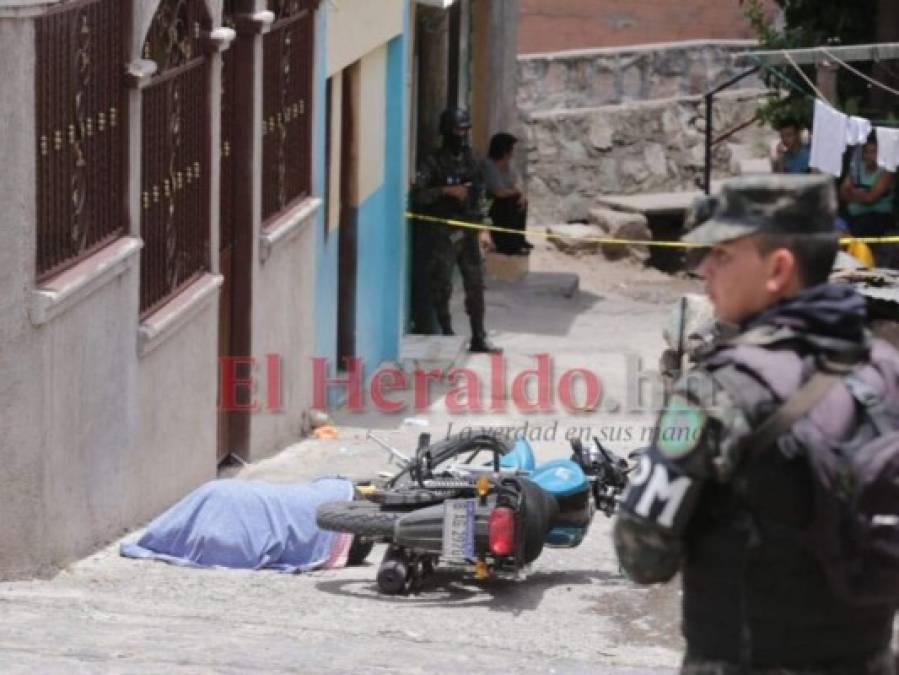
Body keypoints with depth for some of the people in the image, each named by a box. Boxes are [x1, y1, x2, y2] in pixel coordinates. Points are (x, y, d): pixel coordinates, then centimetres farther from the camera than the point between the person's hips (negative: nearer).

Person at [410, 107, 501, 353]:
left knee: (475, 286, 6)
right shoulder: (434, 162, -8)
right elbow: (418, 195, -15)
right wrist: (447, 190, -23)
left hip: (468, 231, 5)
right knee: (442, 287, -1)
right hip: (444, 233, -5)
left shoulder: (470, 159, 9)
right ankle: (446, 337, 9)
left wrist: (482, 228, 12)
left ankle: (478, 338, 12)